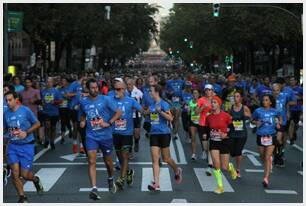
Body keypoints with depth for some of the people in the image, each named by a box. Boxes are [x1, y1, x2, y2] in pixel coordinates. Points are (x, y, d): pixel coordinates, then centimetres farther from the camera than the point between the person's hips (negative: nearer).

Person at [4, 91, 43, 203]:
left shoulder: (25, 110, -9)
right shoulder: (5, 114, 2)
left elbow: (37, 123, -1)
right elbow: (4, 129, 17)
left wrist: (26, 132, -14)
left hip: (26, 145, -3)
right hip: (12, 145, 3)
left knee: (25, 174, -3)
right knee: (15, 173, -8)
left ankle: (36, 180, 34)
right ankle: (22, 197, 10)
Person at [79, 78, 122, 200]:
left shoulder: (105, 99, -7)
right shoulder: (83, 102, 3)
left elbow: (118, 112, -6)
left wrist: (109, 123, -16)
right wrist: (82, 121, 2)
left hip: (105, 135, -1)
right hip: (91, 136, 1)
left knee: (108, 161, 14)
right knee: (91, 161, -15)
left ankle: (111, 180, 44)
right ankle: (94, 189, -20)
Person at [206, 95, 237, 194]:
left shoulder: (225, 116, -11)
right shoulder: (209, 117, -1)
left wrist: (226, 134, -17)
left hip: (224, 142, -2)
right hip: (213, 142, 2)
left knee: (224, 167, 1)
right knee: (216, 165, -11)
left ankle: (230, 167, 40)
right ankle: (220, 187, 3)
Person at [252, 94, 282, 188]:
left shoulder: (274, 111, 3)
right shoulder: (258, 111, 1)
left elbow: (280, 118, 22)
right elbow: (252, 119, 13)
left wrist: (279, 123, 4)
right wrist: (256, 123, -7)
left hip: (271, 136, -1)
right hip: (260, 136, 1)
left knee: (268, 158, -11)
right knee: (263, 158, 12)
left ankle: (266, 178, -16)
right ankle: (267, 170, 43)